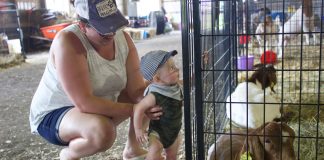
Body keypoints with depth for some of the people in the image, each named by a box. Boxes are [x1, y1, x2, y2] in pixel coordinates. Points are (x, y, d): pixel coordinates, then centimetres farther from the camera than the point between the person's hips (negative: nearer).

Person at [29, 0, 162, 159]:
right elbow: (85, 103, -35)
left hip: (97, 109, 7)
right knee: (103, 131, -37)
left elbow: (137, 89, -13)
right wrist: (134, 110, -33)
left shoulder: (123, 39, -11)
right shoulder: (68, 41, -30)